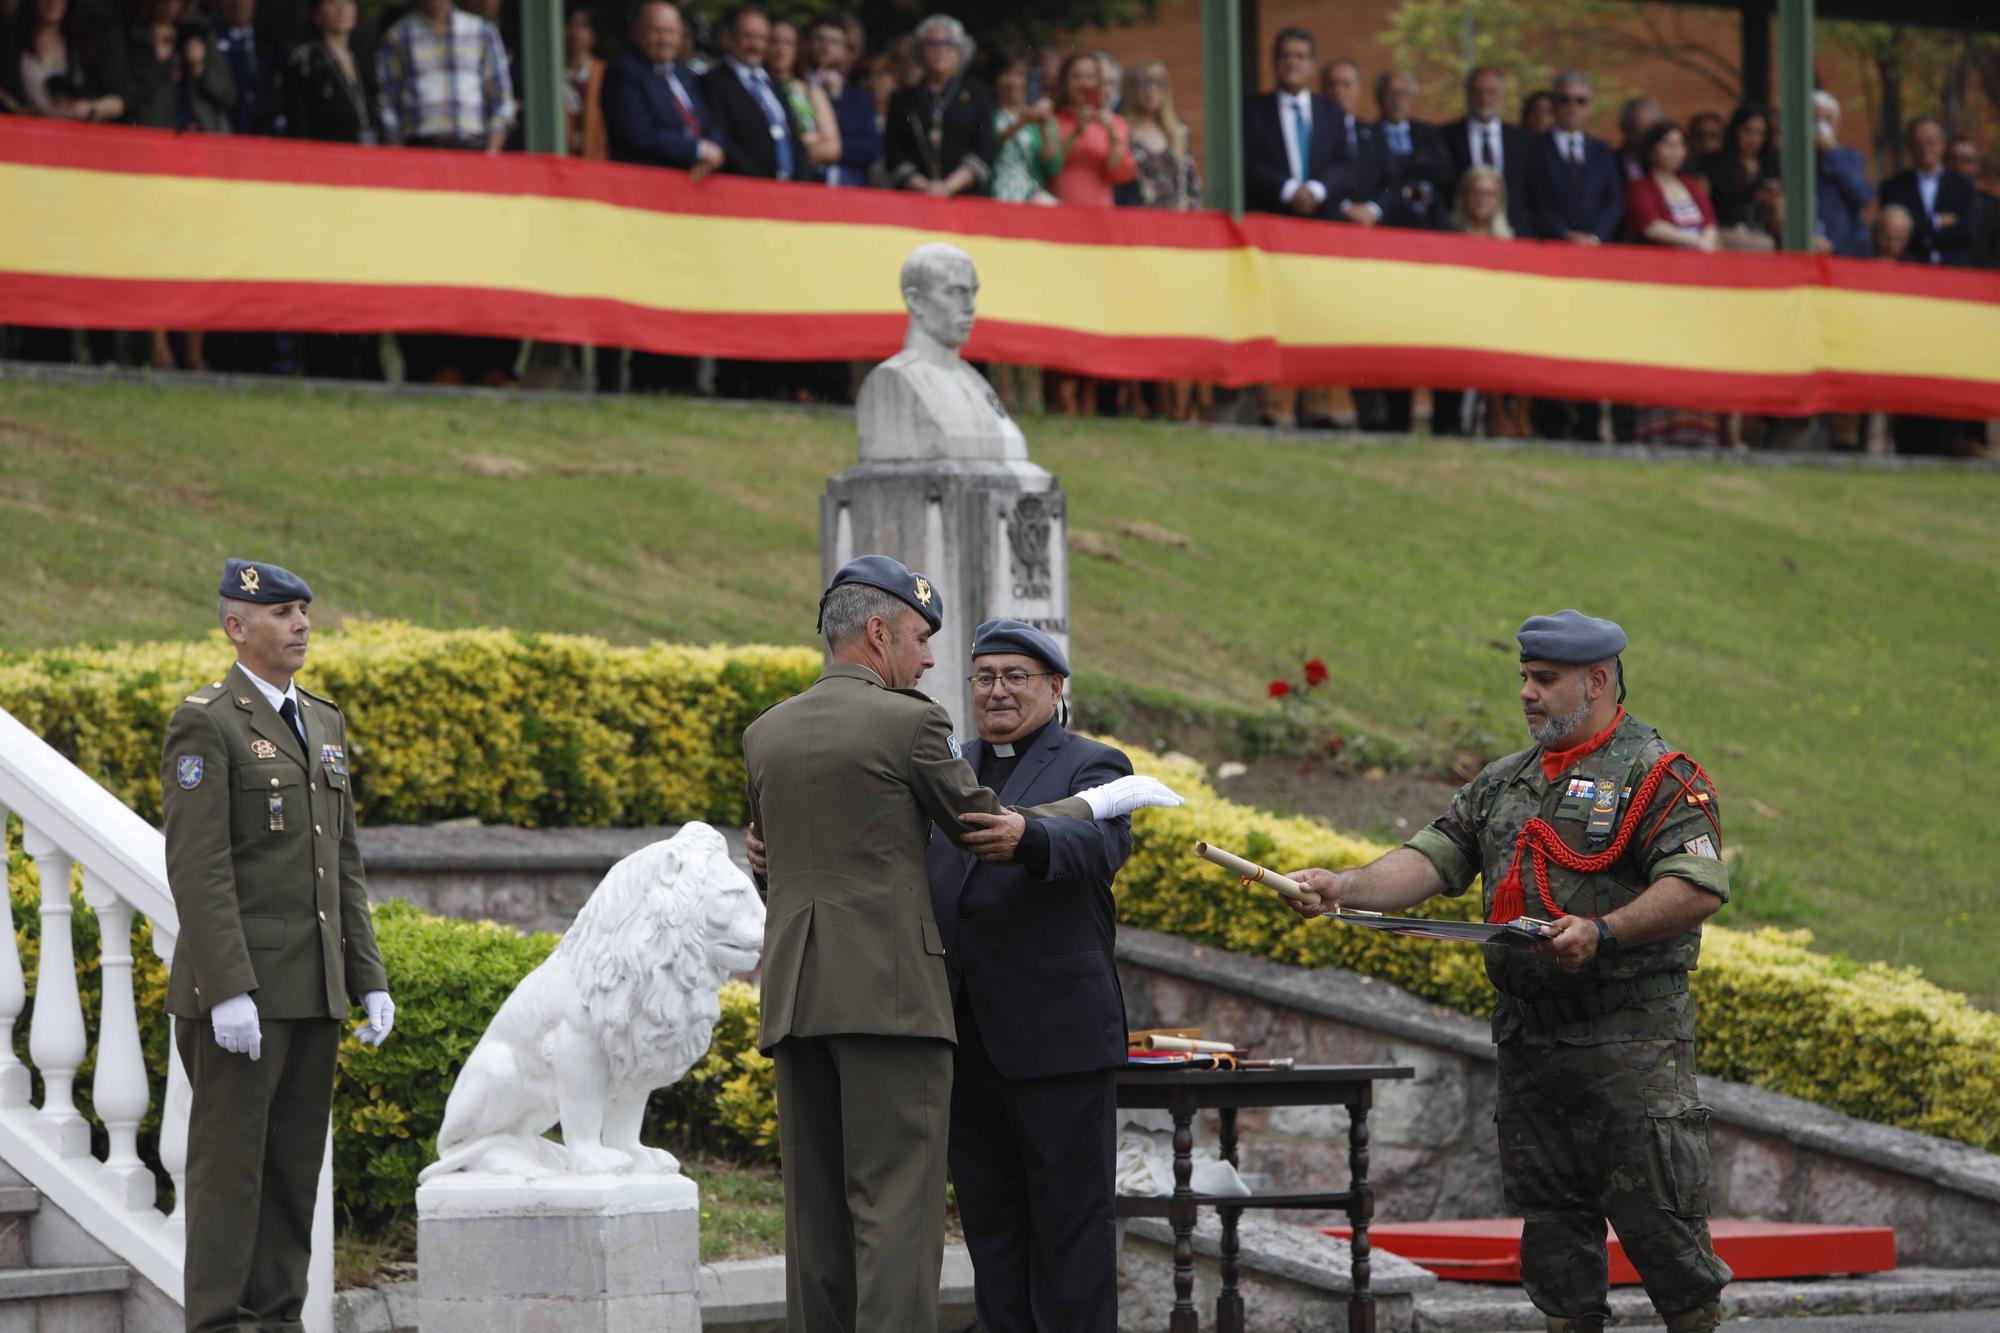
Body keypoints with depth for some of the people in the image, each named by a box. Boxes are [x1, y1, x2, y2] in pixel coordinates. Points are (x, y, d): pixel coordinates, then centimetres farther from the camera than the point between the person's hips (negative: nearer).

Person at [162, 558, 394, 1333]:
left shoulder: (324, 722, 15)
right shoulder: (204, 725, -10)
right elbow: (197, 867, -16)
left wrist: (369, 979, 11)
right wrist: (228, 994, -23)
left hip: (312, 990, 8)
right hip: (238, 986, -7)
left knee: (295, 1160, 8)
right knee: (230, 1158, -6)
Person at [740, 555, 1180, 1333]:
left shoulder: (766, 735, 13)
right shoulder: (908, 722, -5)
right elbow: (992, 837, 4)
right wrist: (1099, 802, 17)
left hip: (795, 1002, 6)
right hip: (890, 991, -6)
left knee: (818, 1215, 7)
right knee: (897, 1209, -8)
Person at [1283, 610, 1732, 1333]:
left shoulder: (1659, 776, -4)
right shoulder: (1503, 783, 17)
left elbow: (1700, 888, -14)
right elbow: (1431, 860, 9)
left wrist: (1602, 933, -24)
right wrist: (1346, 886, -8)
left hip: (1632, 1037, -7)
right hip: (1528, 1040, 7)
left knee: (1654, 1210, -7)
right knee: (1550, 1211, 9)